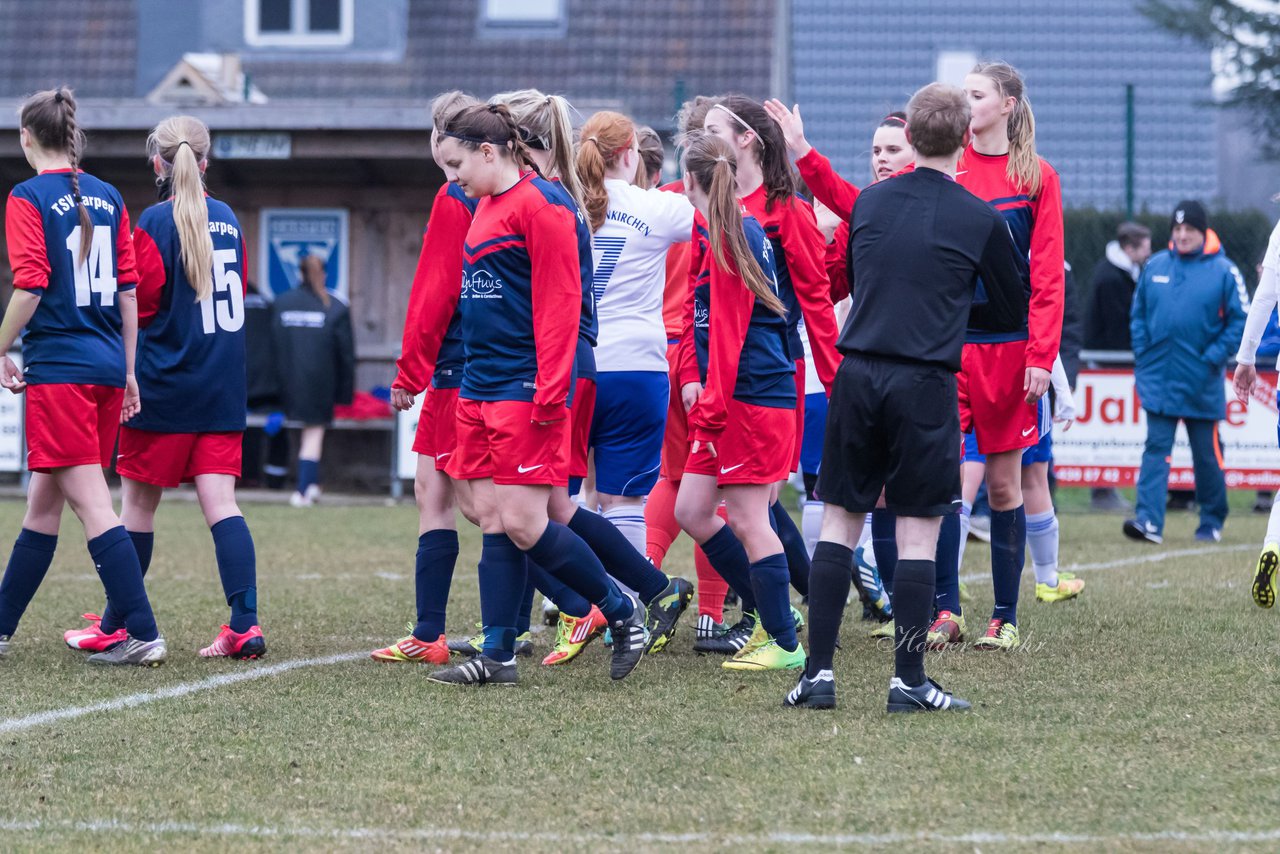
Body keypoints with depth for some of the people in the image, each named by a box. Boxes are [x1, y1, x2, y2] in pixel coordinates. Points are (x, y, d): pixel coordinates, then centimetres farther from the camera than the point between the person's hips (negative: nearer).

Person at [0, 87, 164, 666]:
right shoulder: (108, 198, 12)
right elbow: (128, 290, 12)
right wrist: (128, 372, 17)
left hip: (57, 366, -7)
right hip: (107, 367, 7)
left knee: (91, 503, -8)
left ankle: (143, 635, -15)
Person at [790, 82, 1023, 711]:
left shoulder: (870, 202, 9)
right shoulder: (980, 222, -2)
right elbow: (1013, 312, 10)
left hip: (857, 371, 3)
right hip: (926, 382, -3)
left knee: (839, 521, 8)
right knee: (918, 531, 1)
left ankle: (818, 672, 4)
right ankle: (908, 681, 1)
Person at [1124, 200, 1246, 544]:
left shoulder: (1223, 271, -4)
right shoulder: (1154, 266, 6)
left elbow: (1239, 322, -3)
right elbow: (1138, 314, 13)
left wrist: (1213, 359, -11)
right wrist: (1143, 356, 3)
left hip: (1202, 385, -2)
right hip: (1159, 381, 2)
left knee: (1207, 454, 7)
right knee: (1156, 449, -7)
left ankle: (1212, 522, 21)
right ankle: (1148, 519, -14)